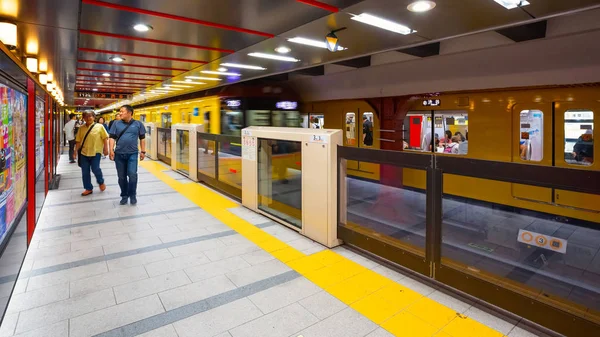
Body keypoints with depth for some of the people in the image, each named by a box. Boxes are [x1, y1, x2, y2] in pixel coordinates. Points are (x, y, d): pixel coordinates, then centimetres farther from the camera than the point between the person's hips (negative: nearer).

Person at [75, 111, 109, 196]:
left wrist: (106, 148, -8)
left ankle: (101, 182, 23)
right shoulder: (81, 128, 8)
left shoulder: (99, 126, -2)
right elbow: (78, 140, 10)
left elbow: (105, 138, -3)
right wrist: (76, 150, 5)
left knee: (95, 169, -8)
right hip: (84, 152, 4)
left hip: (95, 152, -4)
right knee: (85, 172, 7)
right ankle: (88, 188, 19)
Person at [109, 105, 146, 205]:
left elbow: (142, 138, 6)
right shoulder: (116, 123, 5)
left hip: (132, 154, -2)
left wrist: (143, 151, 3)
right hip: (119, 154, 2)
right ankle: (124, 195, 22)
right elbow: (112, 137, 4)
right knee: (121, 176, 8)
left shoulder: (138, 124, 2)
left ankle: (132, 195, 7)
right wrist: (111, 150, -7)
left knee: (132, 174, -10)